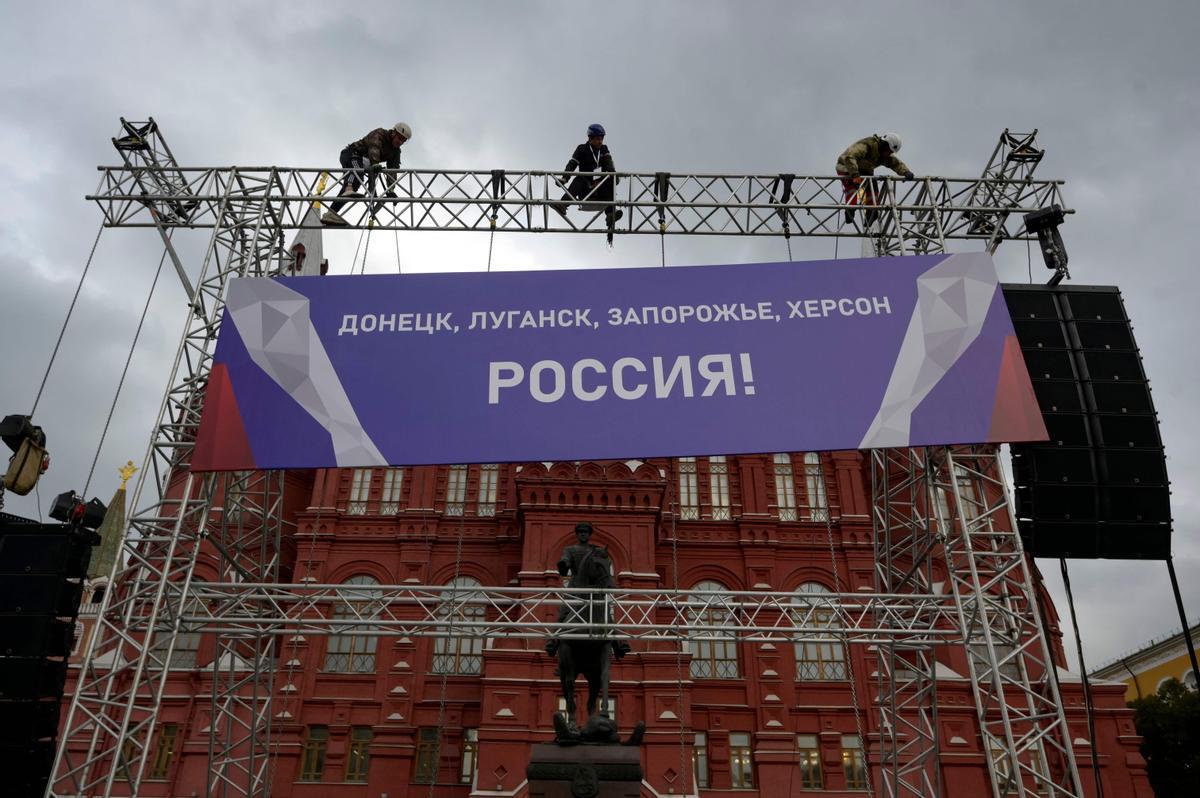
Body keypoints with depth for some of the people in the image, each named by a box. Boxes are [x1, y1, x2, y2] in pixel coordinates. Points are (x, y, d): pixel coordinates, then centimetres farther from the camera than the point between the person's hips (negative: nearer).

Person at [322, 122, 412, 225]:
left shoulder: (396, 151, 3)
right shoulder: (379, 134, -17)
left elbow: (393, 170, -8)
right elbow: (374, 149, -37)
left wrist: (391, 190, -22)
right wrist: (375, 165, -56)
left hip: (361, 163, 8)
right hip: (350, 154, -8)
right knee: (358, 170, -38)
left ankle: (330, 214, -7)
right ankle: (349, 190, -64)